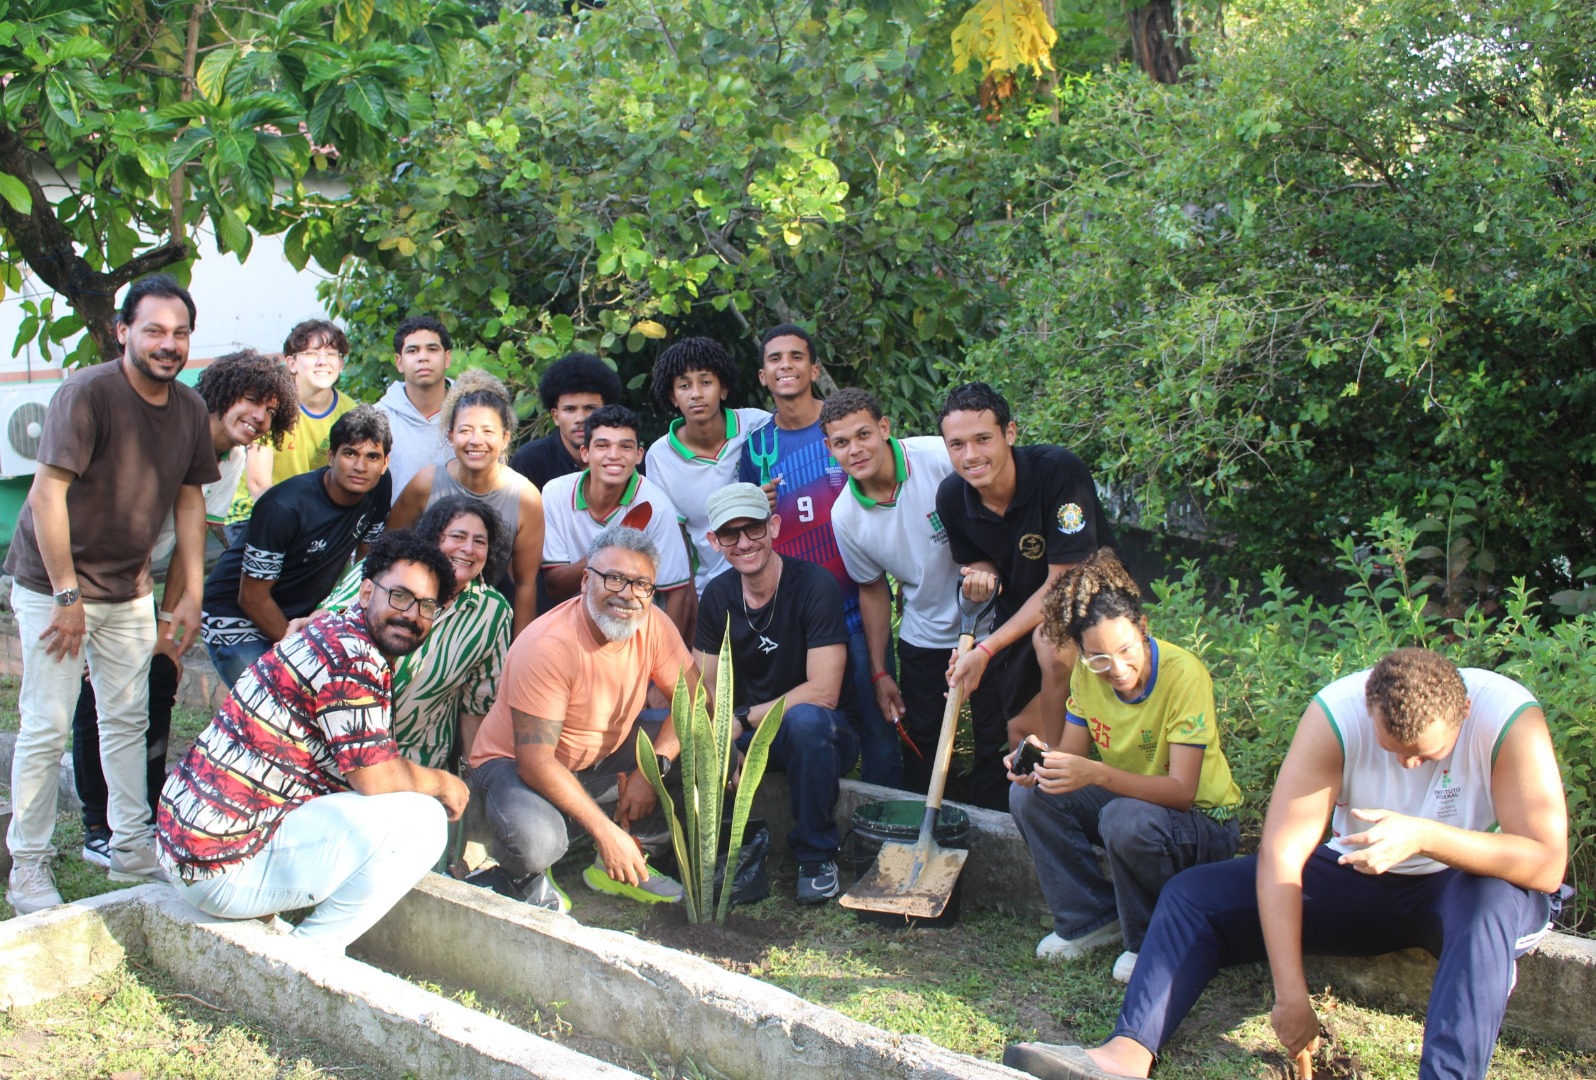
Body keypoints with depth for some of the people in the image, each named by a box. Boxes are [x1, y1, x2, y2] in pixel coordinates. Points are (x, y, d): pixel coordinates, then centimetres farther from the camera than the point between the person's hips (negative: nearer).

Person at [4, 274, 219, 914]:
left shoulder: (190, 409, 1)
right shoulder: (88, 392, -20)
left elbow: (189, 500, 9)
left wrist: (191, 593, 5)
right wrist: (68, 595, -20)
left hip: (128, 587, 6)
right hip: (53, 584, -6)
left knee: (128, 718, 12)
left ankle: (132, 850, 24)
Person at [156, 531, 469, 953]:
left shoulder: (334, 634, 13)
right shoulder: (350, 654, -17)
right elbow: (376, 777, -18)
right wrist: (443, 784, 0)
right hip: (225, 869, -10)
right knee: (422, 819, -14)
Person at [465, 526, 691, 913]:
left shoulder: (652, 625, -12)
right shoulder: (548, 646, -29)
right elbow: (535, 760, -31)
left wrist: (654, 767, -26)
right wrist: (606, 831, -34)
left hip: (606, 755, 6)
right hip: (515, 763, -6)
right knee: (535, 843, -38)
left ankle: (623, 865, 4)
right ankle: (526, 880, 1)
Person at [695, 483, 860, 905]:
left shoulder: (815, 585, -17)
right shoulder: (717, 596, 1)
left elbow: (823, 693, -22)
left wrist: (743, 719, -21)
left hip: (823, 733, -4)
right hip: (749, 735, 4)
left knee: (806, 719, -39)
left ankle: (816, 856, -16)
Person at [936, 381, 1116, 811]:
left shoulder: (1059, 471, -29)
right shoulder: (952, 497, -12)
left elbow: (1064, 582, -27)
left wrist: (987, 649, -30)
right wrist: (982, 577, -21)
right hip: (1019, 609, 6)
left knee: (1052, 643, -35)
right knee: (1019, 731, 3)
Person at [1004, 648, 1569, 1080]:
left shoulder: (1508, 718, -26)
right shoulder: (1335, 714, -23)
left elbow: (1547, 865, -31)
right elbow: (1281, 855, -26)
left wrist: (1424, 836, -46)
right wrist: (1291, 993, -31)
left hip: (1468, 885, -2)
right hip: (1357, 879, 3)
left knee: (1491, 900, -39)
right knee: (1193, 892, -10)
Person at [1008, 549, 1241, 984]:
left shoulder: (1183, 674, -27)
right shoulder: (1088, 673, -10)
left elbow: (1181, 790, -30)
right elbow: (1072, 752, -4)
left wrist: (1098, 774, -43)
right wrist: (1042, 761, -28)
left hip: (1202, 821, -5)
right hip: (1129, 797, 6)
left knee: (1126, 819, -36)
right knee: (1029, 794, -16)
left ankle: (1152, 942, -8)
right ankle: (1091, 918, 2)